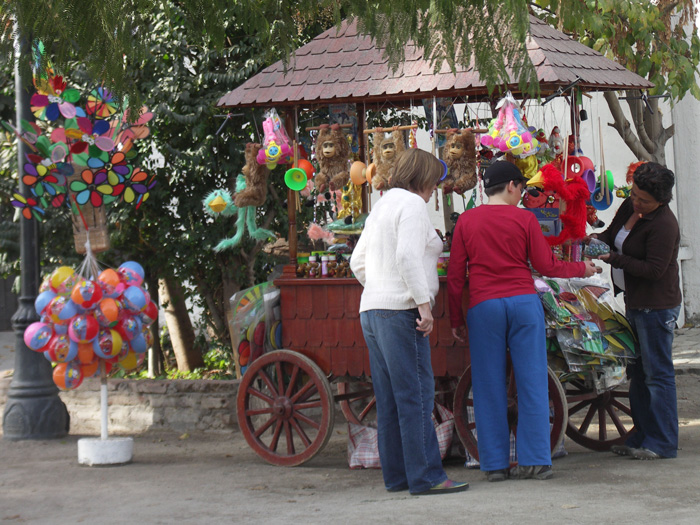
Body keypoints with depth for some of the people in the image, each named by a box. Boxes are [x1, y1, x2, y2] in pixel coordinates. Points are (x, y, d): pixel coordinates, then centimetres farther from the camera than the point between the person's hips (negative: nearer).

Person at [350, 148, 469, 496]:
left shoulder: (382, 205, 22)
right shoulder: (411, 204, -5)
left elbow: (358, 262, 23)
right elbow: (408, 256, -18)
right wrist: (424, 304, -19)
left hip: (371, 310, 10)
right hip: (400, 311, -10)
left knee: (389, 400, 9)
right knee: (417, 395, -9)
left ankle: (395, 474, 11)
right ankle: (425, 477, -11)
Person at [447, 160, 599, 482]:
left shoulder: (466, 221, 6)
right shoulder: (524, 219, 2)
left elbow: (455, 275, 6)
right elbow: (546, 266, 4)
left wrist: (456, 319, 13)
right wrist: (582, 270, 20)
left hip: (483, 307, 1)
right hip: (523, 302, -1)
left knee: (489, 387, 5)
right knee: (532, 382, 4)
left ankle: (495, 464, 6)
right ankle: (536, 461, 3)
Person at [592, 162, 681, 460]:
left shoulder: (663, 224, -20)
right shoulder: (629, 207, 7)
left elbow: (654, 269, -23)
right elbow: (613, 234, 20)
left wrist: (613, 259, -22)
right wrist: (598, 240, -3)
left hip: (656, 306, -10)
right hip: (634, 303, 10)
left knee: (657, 373, -5)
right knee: (638, 371, 14)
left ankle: (662, 443, 0)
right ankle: (642, 437, 22)